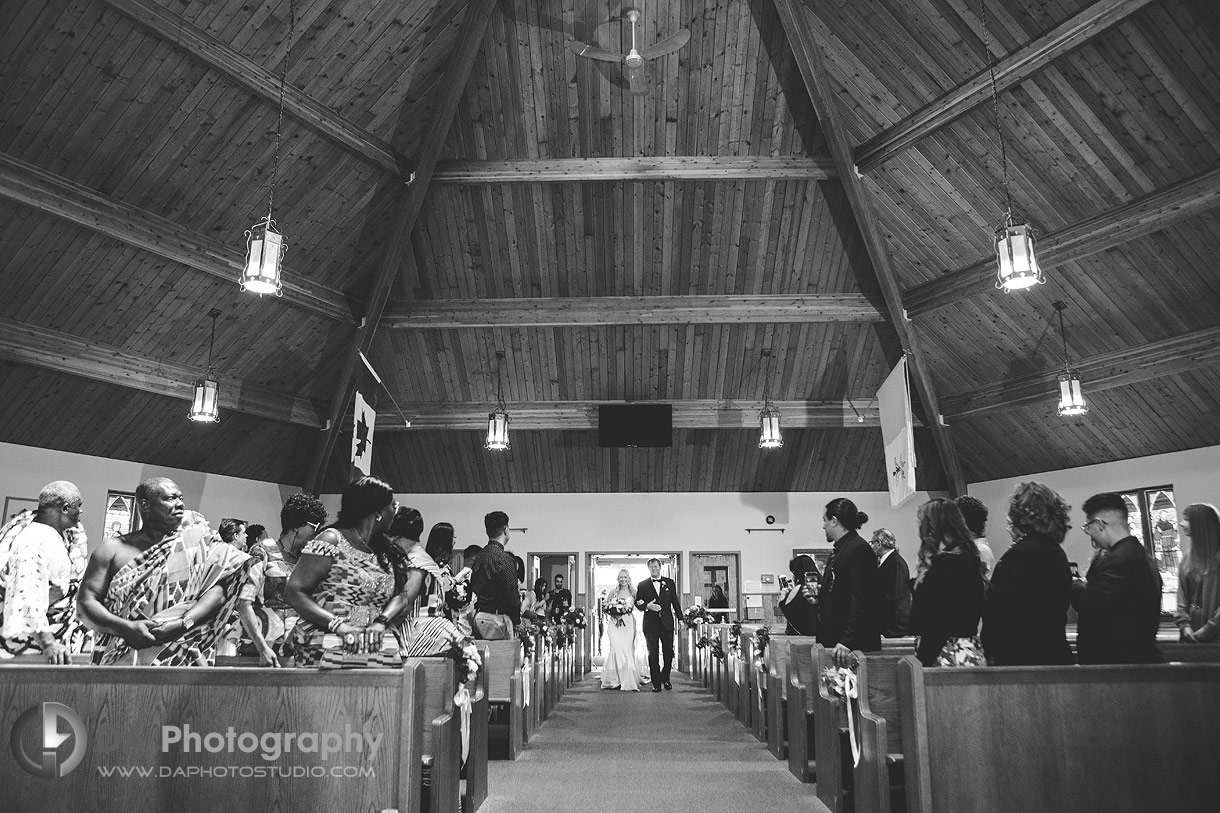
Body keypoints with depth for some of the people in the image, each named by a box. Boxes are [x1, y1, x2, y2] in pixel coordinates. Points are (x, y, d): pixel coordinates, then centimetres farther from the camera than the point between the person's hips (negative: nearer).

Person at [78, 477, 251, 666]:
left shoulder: (197, 542, 8)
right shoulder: (112, 549, 8)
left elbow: (219, 588, 0)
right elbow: (86, 601, 4)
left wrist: (184, 623, -16)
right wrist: (126, 628, -13)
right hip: (123, 657, 0)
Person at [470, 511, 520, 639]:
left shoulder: (480, 556, 11)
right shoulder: (503, 557, -15)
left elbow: (473, 587, 15)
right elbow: (511, 591, -16)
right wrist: (517, 620, -3)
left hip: (478, 615, 9)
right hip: (497, 618, -9)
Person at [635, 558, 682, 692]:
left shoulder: (669, 583, 8)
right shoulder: (642, 585, 5)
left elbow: (675, 601, 10)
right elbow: (637, 602, 5)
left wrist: (680, 619, 7)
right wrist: (647, 606, -14)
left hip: (667, 623, 1)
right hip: (650, 624, -1)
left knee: (668, 653, 4)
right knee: (653, 654, 1)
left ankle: (665, 678, 23)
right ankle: (656, 682, 9)